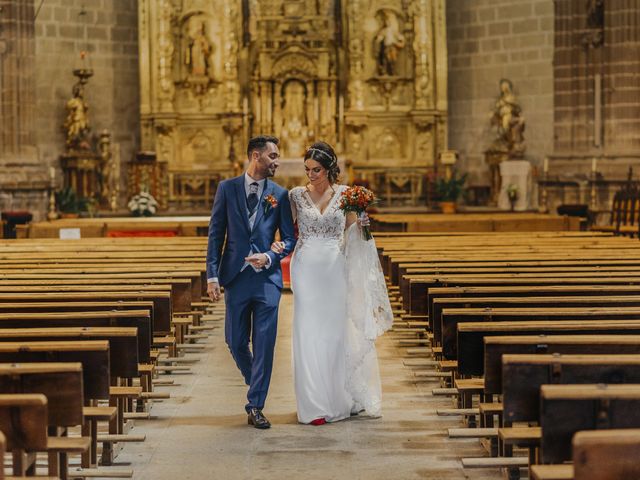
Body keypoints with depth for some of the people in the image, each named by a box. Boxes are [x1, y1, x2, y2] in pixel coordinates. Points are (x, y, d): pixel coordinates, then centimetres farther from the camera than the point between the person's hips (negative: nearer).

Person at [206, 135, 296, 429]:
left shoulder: (279, 194, 5)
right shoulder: (227, 189, 4)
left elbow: (289, 239, 7)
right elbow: (216, 234, 3)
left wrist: (269, 257, -13)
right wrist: (212, 275, -4)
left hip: (267, 277, 0)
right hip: (236, 276, 0)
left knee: (264, 344, -2)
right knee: (235, 342, 7)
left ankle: (256, 407, 5)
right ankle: (256, 384, 34)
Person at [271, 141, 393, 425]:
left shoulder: (345, 194, 2)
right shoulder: (296, 195, 2)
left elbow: (351, 233, 9)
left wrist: (359, 225, -12)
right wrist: (279, 244, -13)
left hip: (335, 270, 0)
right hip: (307, 270, 0)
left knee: (336, 333, 5)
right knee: (308, 335, -2)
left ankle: (340, 398, 18)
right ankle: (315, 404, 4)